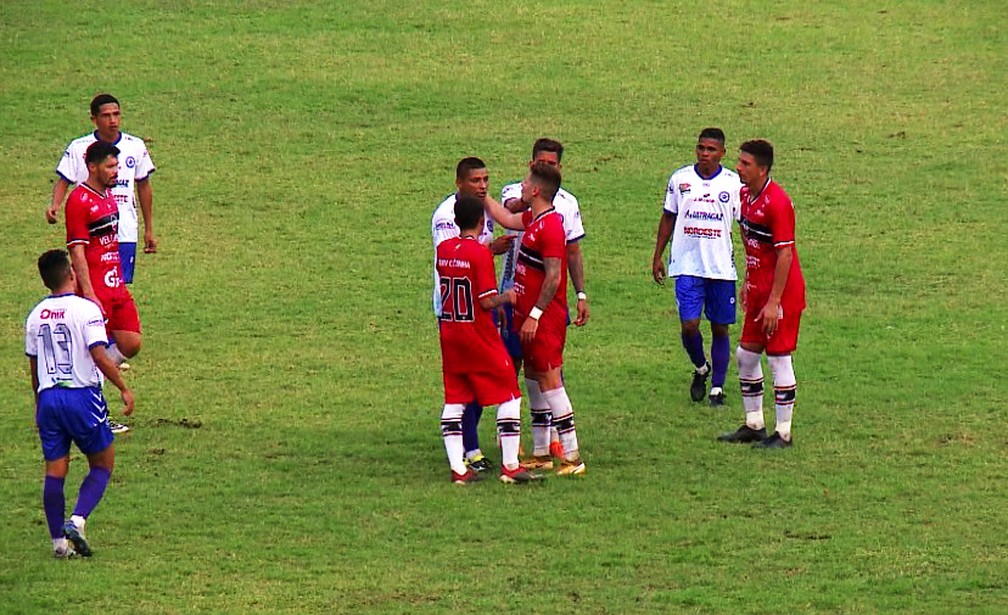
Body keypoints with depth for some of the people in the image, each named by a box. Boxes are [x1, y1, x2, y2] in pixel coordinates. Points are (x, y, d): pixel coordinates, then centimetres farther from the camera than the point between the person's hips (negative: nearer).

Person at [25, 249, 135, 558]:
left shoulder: (36, 316, 8)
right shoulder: (86, 309, -10)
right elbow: (100, 357, -16)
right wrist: (124, 389, -6)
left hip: (48, 397, 5)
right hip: (82, 394, -5)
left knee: (55, 470, 7)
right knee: (103, 464, 9)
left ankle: (58, 540, 6)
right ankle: (76, 521, -10)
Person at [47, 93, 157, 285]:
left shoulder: (135, 146, 4)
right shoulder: (78, 148, -3)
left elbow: (143, 186, 14)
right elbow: (63, 181, 2)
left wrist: (149, 230, 16)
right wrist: (54, 206, -20)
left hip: (125, 233, 2)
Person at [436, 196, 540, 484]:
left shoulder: (443, 249, 3)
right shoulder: (481, 253, -16)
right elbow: (487, 302, -17)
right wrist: (507, 297, 2)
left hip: (449, 333, 6)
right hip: (479, 337, -6)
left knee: (454, 401, 9)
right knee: (508, 396, 4)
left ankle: (458, 468, 4)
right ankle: (510, 466, 1)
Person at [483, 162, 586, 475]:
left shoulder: (549, 226, -20)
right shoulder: (533, 220, 9)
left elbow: (554, 276, -22)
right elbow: (506, 219, 30)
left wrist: (534, 315, -21)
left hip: (545, 319, -10)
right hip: (527, 316, 10)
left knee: (550, 382, -9)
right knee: (534, 379, 15)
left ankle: (572, 458, -8)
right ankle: (541, 453, 23)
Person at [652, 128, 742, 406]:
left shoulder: (733, 183, 0)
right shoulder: (680, 179, 3)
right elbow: (668, 218, 13)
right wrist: (657, 256, 11)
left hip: (722, 268, 0)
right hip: (687, 266, 0)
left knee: (720, 329, 5)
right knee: (689, 325, -9)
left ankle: (717, 388, 14)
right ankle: (700, 368, 20)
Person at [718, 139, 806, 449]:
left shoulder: (777, 202, -21)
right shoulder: (745, 194, 6)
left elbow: (785, 254, -21)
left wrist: (773, 301, -22)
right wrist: (747, 282, 19)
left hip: (782, 291, -9)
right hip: (758, 289, 9)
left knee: (779, 359, -3)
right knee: (746, 354, 13)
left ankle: (783, 434, 5)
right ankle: (754, 426, 24)